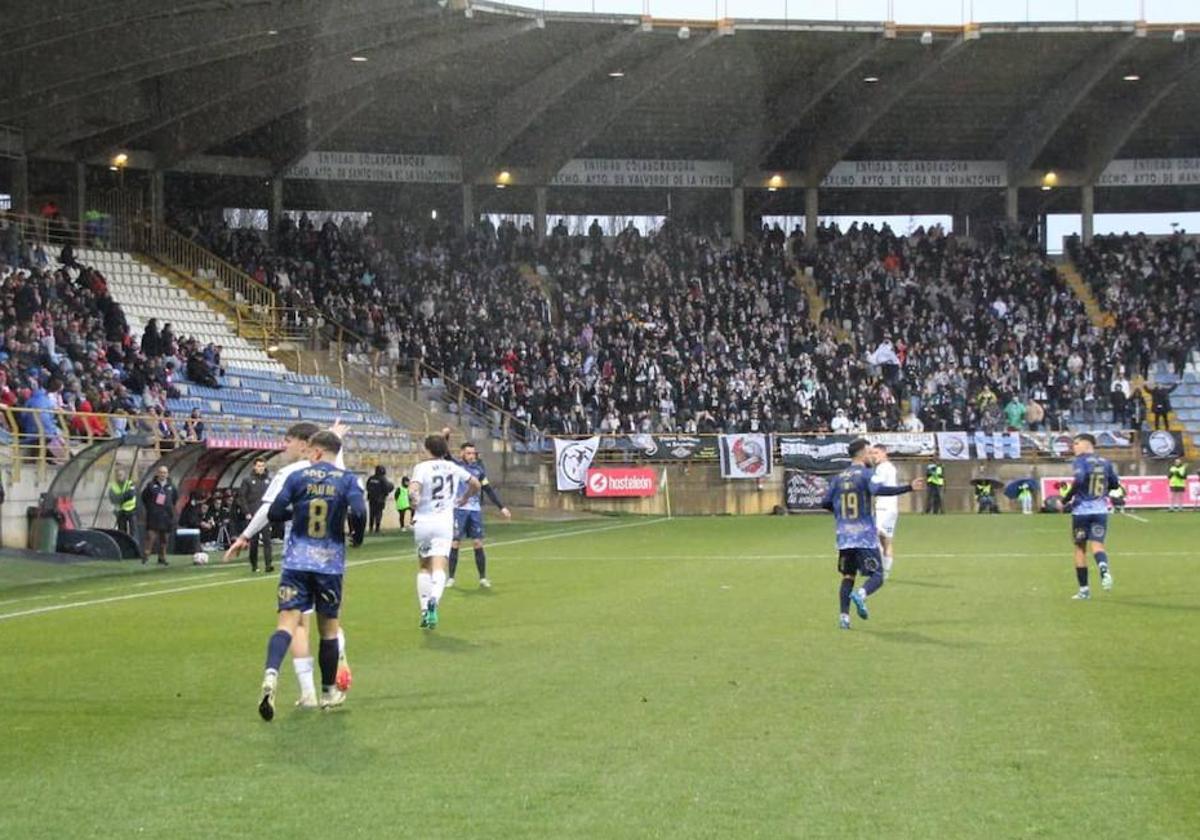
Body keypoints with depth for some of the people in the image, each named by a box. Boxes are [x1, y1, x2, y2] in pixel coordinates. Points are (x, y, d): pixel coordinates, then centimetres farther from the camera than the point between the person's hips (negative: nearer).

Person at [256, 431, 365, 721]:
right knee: (328, 628, 14)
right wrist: (357, 536, 5)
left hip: (297, 561, 0)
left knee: (288, 621, -9)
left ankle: (271, 674, -35)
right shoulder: (347, 479, -1)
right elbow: (358, 512, -15)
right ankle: (329, 692, 25)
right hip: (330, 562, 0)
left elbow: (274, 513, -2)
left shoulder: (298, 476, 1)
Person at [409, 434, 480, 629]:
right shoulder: (453, 468, 8)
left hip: (422, 522, -1)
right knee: (439, 568, -8)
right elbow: (476, 485, 19)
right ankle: (434, 599, -38)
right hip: (444, 522, 1)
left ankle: (425, 611, 15)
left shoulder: (422, 467, -5)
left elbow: (413, 490, -22)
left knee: (425, 567, 17)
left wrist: (414, 504, -2)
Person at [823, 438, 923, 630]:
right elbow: (878, 490, -24)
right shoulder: (865, 473, -5)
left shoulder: (839, 477, 11)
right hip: (866, 537, -5)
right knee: (876, 577, 0)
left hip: (845, 537, 5)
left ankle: (844, 616, 0)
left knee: (848, 577, 12)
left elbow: (826, 503, 10)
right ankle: (860, 595, -29)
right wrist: (909, 487, -27)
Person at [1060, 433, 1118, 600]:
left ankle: (1084, 589, 11)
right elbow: (1115, 484, 15)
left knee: (1080, 548, 9)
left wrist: (1065, 500, -14)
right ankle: (1104, 569, -36)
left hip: (1081, 510, -3)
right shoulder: (1105, 462, 8)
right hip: (1101, 510, 3)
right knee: (1097, 544, -2)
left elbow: (1078, 481, -23)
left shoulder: (1081, 460, -8)